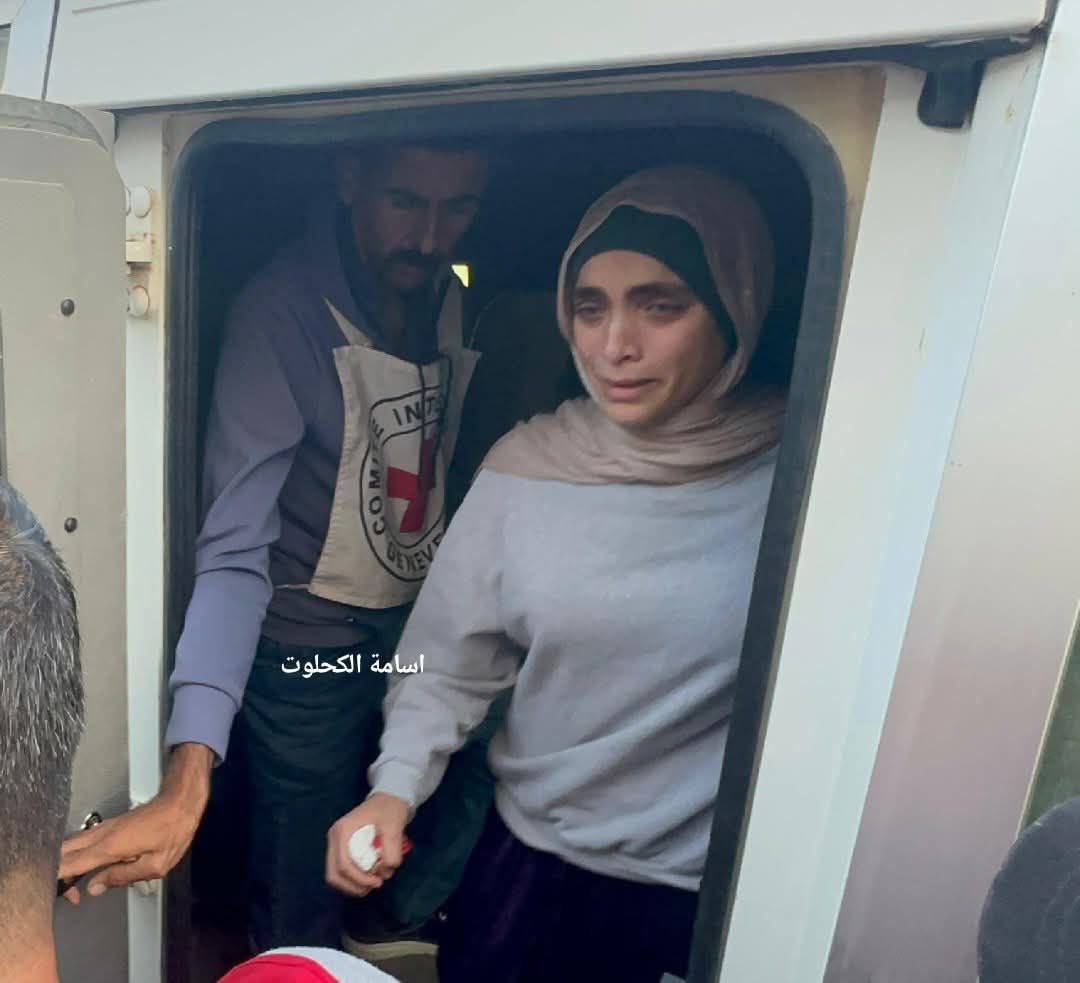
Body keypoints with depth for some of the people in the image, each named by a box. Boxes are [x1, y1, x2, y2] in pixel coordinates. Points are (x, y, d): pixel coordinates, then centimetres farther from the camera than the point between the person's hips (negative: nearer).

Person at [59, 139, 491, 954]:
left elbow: (443, 482, 4)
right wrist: (189, 773, -32)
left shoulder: (456, 305, -2)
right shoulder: (281, 313, -20)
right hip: (310, 648, -5)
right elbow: (235, 548, -25)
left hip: (423, 632, 6)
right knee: (301, 918, 12)